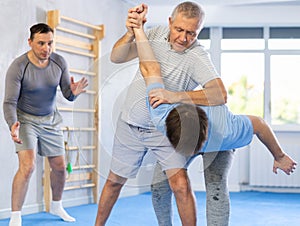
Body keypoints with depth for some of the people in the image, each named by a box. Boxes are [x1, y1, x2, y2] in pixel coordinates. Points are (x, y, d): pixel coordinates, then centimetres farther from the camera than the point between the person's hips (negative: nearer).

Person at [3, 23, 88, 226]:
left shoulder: (59, 62, -11)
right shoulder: (18, 67, -23)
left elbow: (67, 95, -6)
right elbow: (10, 102, -23)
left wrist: (74, 92, -31)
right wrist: (13, 125, -42)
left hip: (50, 119, 5)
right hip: (25, 120, -5)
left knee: (60, 166, 11)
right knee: (27, 166, -21)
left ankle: (56, 206, 37)